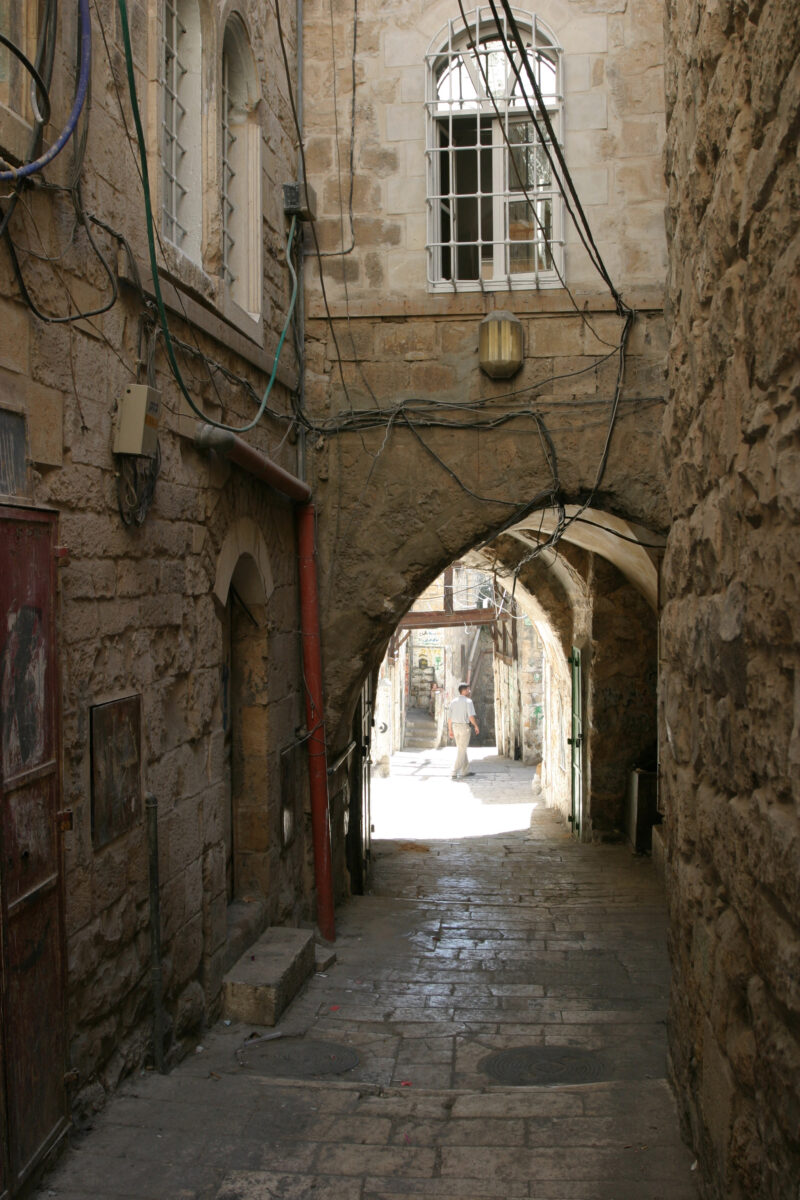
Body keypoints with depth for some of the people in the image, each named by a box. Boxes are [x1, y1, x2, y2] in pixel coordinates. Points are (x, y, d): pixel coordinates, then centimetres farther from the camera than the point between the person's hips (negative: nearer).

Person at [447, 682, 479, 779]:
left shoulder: (454, 701, 7)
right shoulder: (468, 701, -12)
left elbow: (449, 717, 7)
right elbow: (471, 716, -20)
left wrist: (450, 730, 14)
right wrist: (476, 726, -6)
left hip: (455, 727, 7)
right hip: (464, 727, -7)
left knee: (461, 749, 17)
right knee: (461, 751, -3)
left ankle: (464, 771, 24)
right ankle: (455, 773, -9)